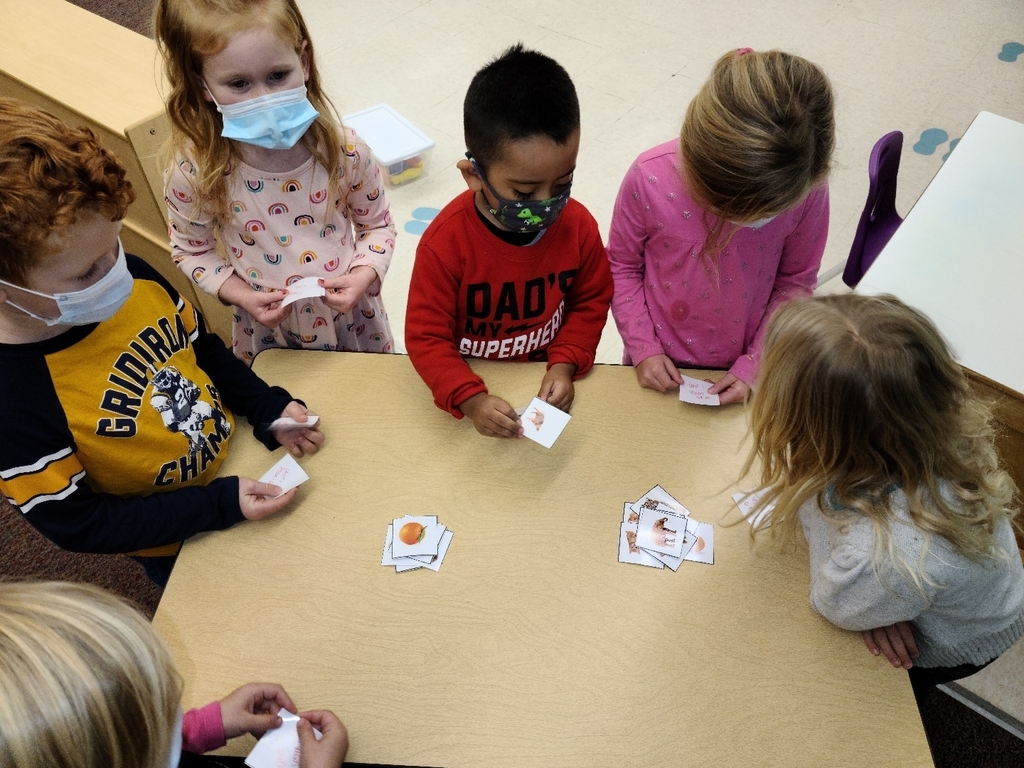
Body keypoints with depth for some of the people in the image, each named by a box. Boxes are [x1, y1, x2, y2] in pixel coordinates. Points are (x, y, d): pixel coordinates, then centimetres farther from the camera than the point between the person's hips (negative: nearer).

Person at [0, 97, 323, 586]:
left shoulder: (133, 279, -21)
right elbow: (76, 524, -23)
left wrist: (268, 409, -13)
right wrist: (221, 505, -26)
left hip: (242, 456, 4)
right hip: (180, 548, -3)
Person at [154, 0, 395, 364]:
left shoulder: (345, 152, -20)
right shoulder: (195, 172, -21)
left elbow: (378, 225, -4)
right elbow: (192, 250, -3)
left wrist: (363, 276, -21)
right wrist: (240, 294, -18)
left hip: (352, 316, 1)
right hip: (268, 329, 0)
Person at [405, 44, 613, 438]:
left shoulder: (578, 225, -14)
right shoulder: (445, 243, -24)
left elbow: (592, 300, 1)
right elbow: (426, 336, -17)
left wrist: (564, 365, -13)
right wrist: (470, 398, -32)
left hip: (546, 378, 0)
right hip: (473, 380, 0)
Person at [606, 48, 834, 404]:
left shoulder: (808, 189, -23)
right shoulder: (649, 179, -26)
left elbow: (795, 281, -8)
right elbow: (622, 265, -10)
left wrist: (753, 365, -10)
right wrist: (643, 348, -13)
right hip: (660, 366, 0)